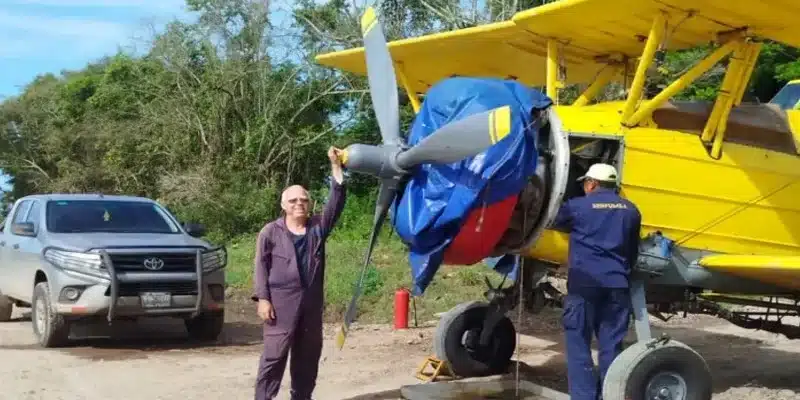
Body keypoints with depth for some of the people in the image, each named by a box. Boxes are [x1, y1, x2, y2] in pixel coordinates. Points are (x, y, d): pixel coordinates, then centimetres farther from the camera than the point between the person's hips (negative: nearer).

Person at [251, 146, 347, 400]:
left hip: (311, 303, 4)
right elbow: (261, 266, 0)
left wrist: (336, 166, -5)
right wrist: (262, 298, -9)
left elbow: (336, 201, 2)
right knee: (274, 354, -6)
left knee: (308, 355, 10)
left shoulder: (318, 227, 10)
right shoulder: (271, 232, 2)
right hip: (281, 303, -4)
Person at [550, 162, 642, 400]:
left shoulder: (578, 206, 0)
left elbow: (553, 221, 16)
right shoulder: (630, 210, 14)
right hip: (617, 284, 4)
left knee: (579, 342, 1)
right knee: (611, 345, 7)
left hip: (584, 283, -4)